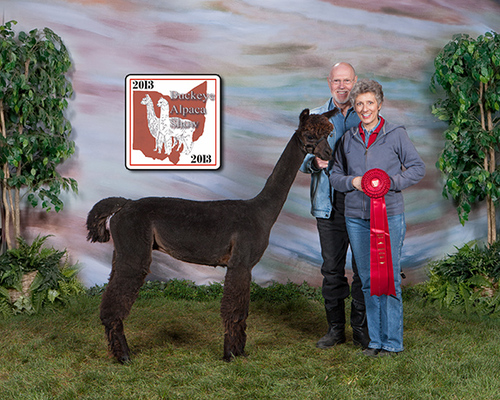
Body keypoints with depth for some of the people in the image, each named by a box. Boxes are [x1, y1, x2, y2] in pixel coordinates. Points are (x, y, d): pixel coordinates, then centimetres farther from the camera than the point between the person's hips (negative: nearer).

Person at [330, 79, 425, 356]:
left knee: (389, 278, -4)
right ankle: (376, 340, 16)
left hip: (389, 215, -3)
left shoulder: (396, 135, 1)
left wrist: (391, 182, -12)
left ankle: (392, 342, 5)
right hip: (356, 218, 4)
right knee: (368, 279, 7)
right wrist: (352, 182, -5)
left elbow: (417, 168, 3)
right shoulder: (348, 139, 11)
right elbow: (335, 175, 16)